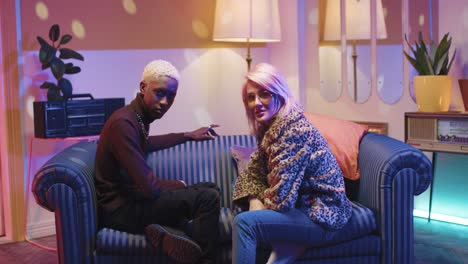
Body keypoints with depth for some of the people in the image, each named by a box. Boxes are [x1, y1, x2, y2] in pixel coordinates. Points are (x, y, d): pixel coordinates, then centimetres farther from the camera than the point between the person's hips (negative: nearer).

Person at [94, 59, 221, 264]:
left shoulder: (139, 117, 6)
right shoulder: (123, 123, -23)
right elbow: (149, 188, -24)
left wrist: (188, 136, 36)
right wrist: (179, 185, -3)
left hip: (132, 197, 10)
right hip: (120, 208, -10)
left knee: (210, 188, 13)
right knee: (208, 198, -16)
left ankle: (164, 230, -7)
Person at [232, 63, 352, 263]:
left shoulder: (293, 129, -22)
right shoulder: (267, 128, 7)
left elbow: (280, 196, -25)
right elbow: (254, 170, 9)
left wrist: (259, 213, -8)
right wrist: (255, 201, -9)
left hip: (321, 216, -10)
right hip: (301, 206, 10)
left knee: (244, 223, -21)